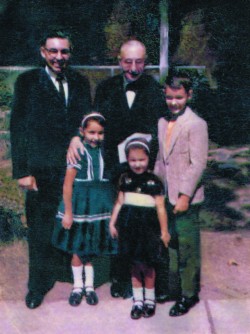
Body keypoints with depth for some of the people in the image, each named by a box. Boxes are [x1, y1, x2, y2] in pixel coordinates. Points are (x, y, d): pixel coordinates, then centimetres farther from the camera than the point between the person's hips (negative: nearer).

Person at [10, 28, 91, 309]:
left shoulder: (80, 83, 10)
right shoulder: (28, 82, 0)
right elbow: (18, 128, -3)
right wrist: (22, 170, -9)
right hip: (43, 172, -2)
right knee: (41, 230, 8)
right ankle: (39, 285, 25)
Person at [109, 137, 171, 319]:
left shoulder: (154, 182, -5)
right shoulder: (125, 179, 5)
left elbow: (160, 208, -3)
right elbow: (119, 203, 11)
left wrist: (164, 231, -1)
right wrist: (112, 223, 10)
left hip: (147, 226, -3)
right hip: (129, 226, 3)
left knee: (146, 264, 3)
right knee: (134, 263, 10)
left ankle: (149, 298, 24)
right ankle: (138, 299, 23)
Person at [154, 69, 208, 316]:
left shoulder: (196, 124, -11)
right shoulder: (162, 123, 11)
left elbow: (198, 164, -15)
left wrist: (185, 196, -18)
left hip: (186, 199, -6)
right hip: (166, 197, 7)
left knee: (187, 248, 2)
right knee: (170, 244, 15)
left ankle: (189, 294, 15)